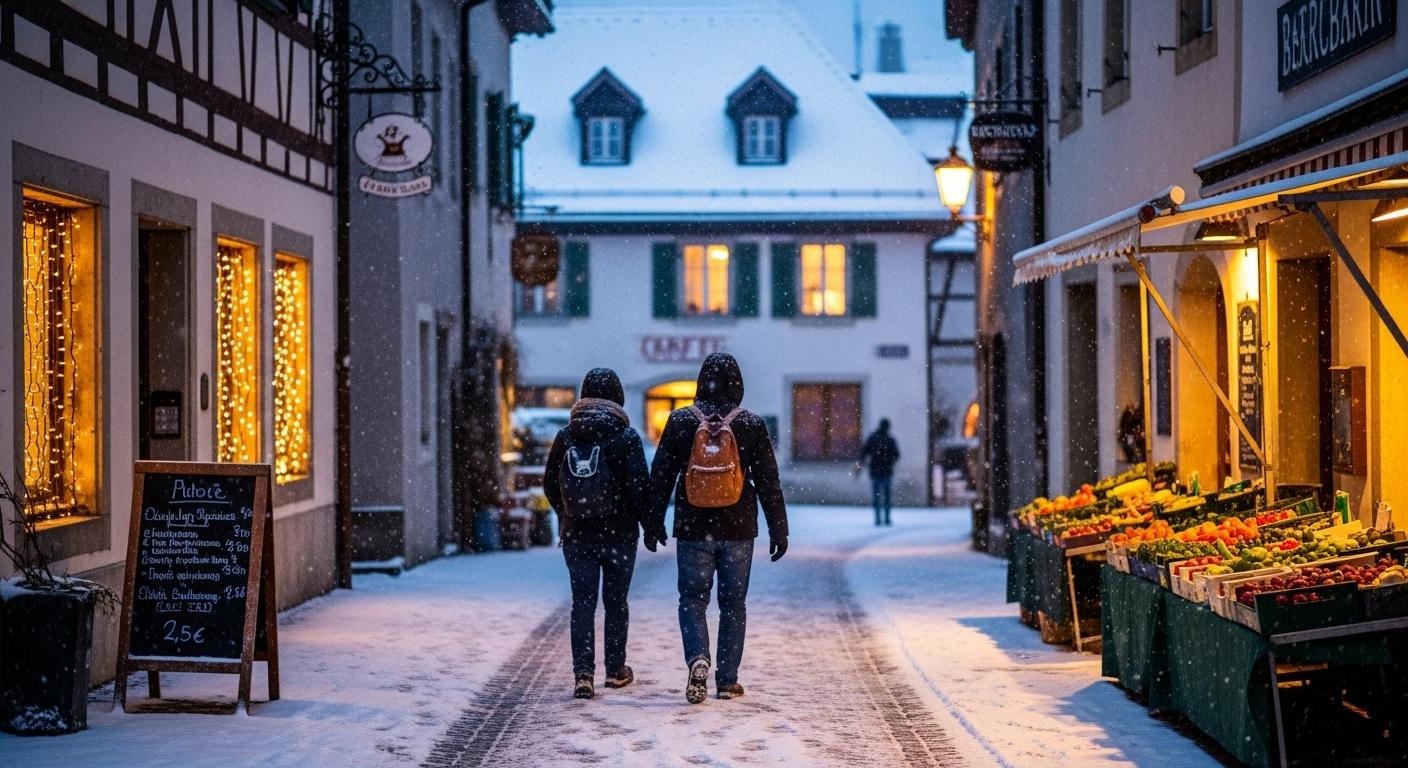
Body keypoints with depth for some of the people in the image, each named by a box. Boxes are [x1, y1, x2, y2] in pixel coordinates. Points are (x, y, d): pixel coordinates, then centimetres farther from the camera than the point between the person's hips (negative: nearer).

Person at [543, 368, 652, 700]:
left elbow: (549, 484, 8)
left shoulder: (566, 435, 1)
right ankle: (616, 670, 22)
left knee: (582, 602, 2)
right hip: (619, 533, -2)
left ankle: (583, 674, -10)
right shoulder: (625, 436, -8)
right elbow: (639, 486, -11)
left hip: (577, 535, 2)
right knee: (616, 601, 12)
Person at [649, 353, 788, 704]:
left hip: (693, 530, 0)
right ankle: (727, 680, 11)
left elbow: (660, 477, 1)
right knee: (733, 603, 10)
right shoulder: (751, 424, -3)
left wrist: (654, 524, 10)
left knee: (692, 599, 7)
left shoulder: (680, 421, -2)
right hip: (738, 531, 0)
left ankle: (698, 658, -17)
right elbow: (769, 481, -1)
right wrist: (778, 529, 6)